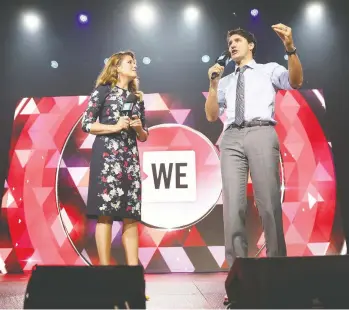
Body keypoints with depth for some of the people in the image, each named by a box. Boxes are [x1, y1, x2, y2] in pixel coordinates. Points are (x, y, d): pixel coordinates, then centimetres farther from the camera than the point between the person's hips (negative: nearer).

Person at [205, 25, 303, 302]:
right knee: (233, 204, -7)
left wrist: (290, 48, -15)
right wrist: (213, 84, 10)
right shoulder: (226, 81, 29)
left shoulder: (269, 70, 18)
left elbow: (296, 82, -2)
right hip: (232, 138, 4)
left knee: (269, 202, -9)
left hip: (261, 133, -3)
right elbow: (211, 116, 21)